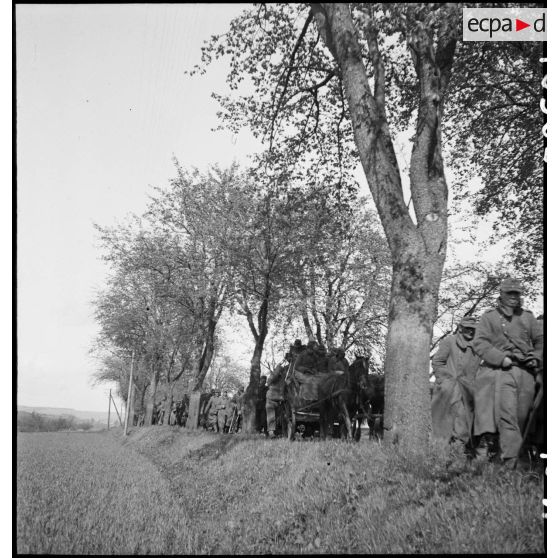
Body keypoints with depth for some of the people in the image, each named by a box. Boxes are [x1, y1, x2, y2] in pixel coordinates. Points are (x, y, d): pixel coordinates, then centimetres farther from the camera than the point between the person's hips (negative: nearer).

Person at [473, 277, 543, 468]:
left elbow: (540, 340, 23)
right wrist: (501, 358, -13)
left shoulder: (527, 317, 19)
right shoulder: (489, 317, 7)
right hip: (502, 372, -4)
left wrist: (537, 359, 4)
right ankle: (511, 462, -14)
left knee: (522, 416, 6)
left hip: (526, 372, 4)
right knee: (507, 416, -13)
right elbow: (479, 343, -2)